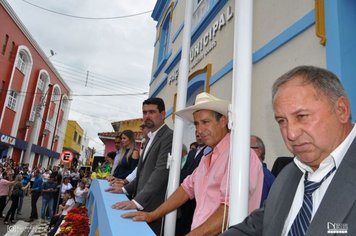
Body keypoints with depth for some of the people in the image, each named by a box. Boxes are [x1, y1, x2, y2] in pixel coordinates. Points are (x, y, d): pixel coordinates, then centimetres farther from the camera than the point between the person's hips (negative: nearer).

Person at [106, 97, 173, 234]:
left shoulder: (169, 136, -13)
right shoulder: (152, 138, 17)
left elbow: (161, 172, -23)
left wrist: (137, 201, -28)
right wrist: (125, 189, 12)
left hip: (153, 209, -8)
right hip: (142, 207, 8)